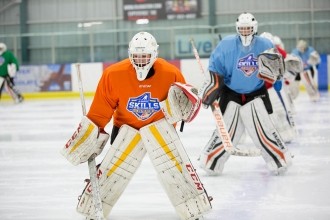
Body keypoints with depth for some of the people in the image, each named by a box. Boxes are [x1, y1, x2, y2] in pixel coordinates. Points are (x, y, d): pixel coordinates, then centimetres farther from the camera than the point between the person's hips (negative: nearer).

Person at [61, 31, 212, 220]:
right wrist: (92, 131, -10)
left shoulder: (171, 73, -18)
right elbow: (102, 106, -8)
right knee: (112, 169, -6)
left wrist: (184, 107, -27)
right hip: (127, 127, 1)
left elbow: (183, 97, -4)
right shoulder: (114, 74, -18)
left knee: (176, 164, -15)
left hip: (159, 125, 0)